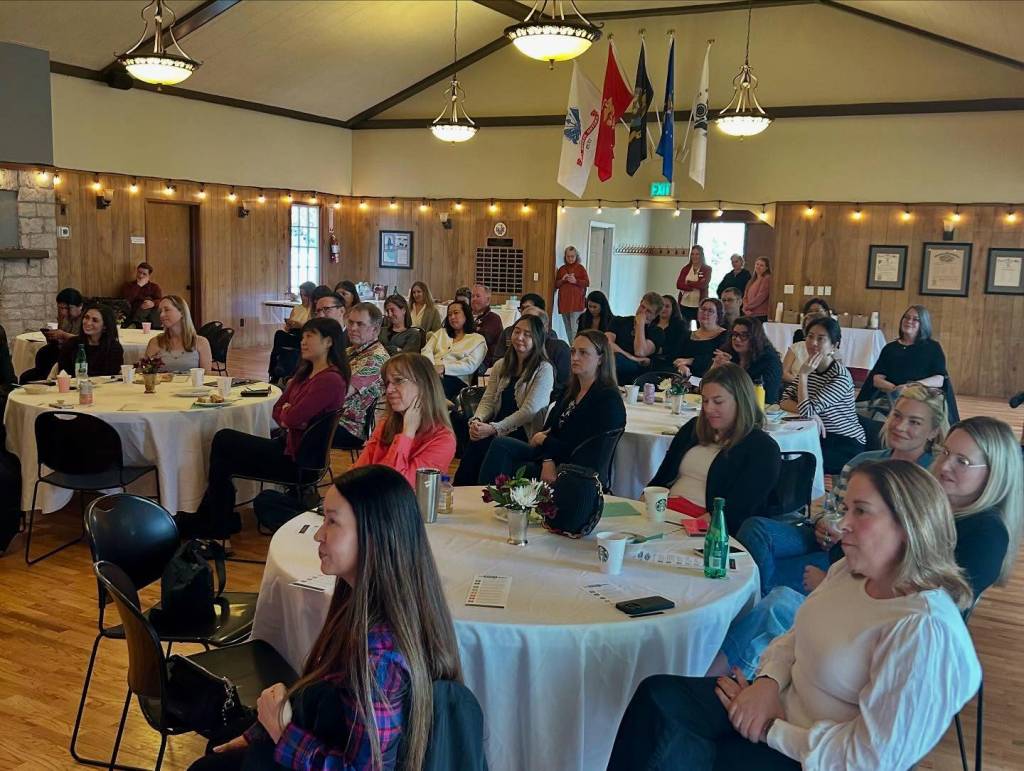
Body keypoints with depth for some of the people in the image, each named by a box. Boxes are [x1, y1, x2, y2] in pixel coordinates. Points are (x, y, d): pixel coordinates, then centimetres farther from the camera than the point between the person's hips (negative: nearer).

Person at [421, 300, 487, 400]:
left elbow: (470, 365, -2)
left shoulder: (478, 339, 14)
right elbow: (427, 350, 13)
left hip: (455, 378, -3)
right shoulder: (441, 333, 30)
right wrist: (432, 367, -11)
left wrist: (443, 368, -16)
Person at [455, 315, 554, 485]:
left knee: (482, 446, -31)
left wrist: (494, 428, -20)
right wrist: (477, 420, -11)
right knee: (472, 445, -27)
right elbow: (488, 400, 11)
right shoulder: (501, 365, 16)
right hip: (497, 429, 5)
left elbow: (529, 411, -12)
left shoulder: (544, 369, -4)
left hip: (524, 433, -5)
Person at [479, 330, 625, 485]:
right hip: (551, 464, 8)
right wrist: (547, 461, -16)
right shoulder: (571, 392, 14)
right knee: (501, 444, -15)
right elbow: (548, 430, 6)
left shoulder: (608, 400, -11)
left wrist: (544, 440, -3)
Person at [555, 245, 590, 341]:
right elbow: (556, 285, 13)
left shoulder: (580, 268, 3)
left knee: (575, 327, -13)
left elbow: (587, 283, -1)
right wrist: (562, 280, -6)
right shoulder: (561, 269, 13)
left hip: (576, 301, -4)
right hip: (564, 300, 4)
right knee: (567, 328, 8)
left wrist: (576, 281, -15)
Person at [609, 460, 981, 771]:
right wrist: (768, 681, -8)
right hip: (779, 705, 8)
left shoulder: (924, 628, -26)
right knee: (658, 697, -12)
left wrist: (770, 729, -17)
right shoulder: (849, 570, 0)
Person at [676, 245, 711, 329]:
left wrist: (688, 283, -5)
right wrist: (695, 286, -14)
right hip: (684, 305, 3)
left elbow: (703, 284, -14)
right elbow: (678, 284, -4)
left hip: (700, 305, -3)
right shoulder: (686, 268, 9)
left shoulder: (707, 269, 1)